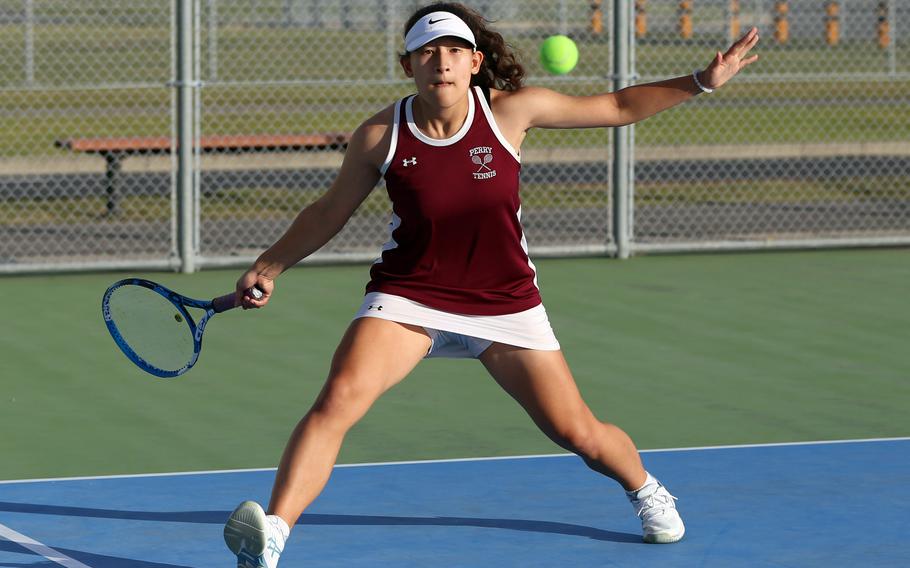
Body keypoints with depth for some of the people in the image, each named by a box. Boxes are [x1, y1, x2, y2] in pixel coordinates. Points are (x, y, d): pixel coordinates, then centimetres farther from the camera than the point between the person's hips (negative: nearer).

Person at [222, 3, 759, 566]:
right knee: (337, 400, -26)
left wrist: (702, 82, -8)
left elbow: (618, 106, -1)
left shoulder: (511, 109, -12)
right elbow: (330, 211, 5)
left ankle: (646, 488, 40)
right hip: (409, 298, -1)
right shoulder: (379, 136, -12)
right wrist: (269, 266, 5)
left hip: (506, 303, 1)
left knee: (578, 433, 6)